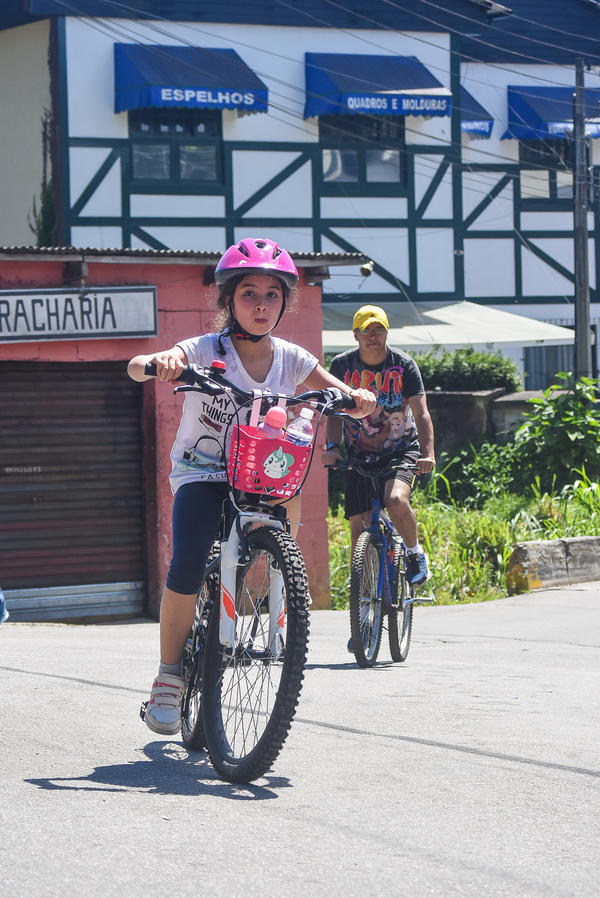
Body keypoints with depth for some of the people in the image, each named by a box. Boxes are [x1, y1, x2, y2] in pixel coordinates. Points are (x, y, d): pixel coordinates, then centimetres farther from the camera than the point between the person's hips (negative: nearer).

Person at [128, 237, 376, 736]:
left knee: (290, 493, -27)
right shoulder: (207, 350, -13)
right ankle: (169, 675, -9)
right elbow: (135, 367, -27)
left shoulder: (291, 359, -2)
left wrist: (358, 397, -26)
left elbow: (349, 403, -2)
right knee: (188, 566, -23)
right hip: (202, 475, -4)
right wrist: (159, 364, -50)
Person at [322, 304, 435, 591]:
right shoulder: (342, 365, -5)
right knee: (359, 525, -4)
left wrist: (428, 454, -30)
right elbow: (335, 412, -1)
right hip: (358, 456, 2)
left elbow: (421, 412, -15)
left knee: (396, 500, -30)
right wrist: (332, 446, -19)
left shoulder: (404, 365, -9)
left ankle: (415, 554, -3)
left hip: (401, 450, -2)